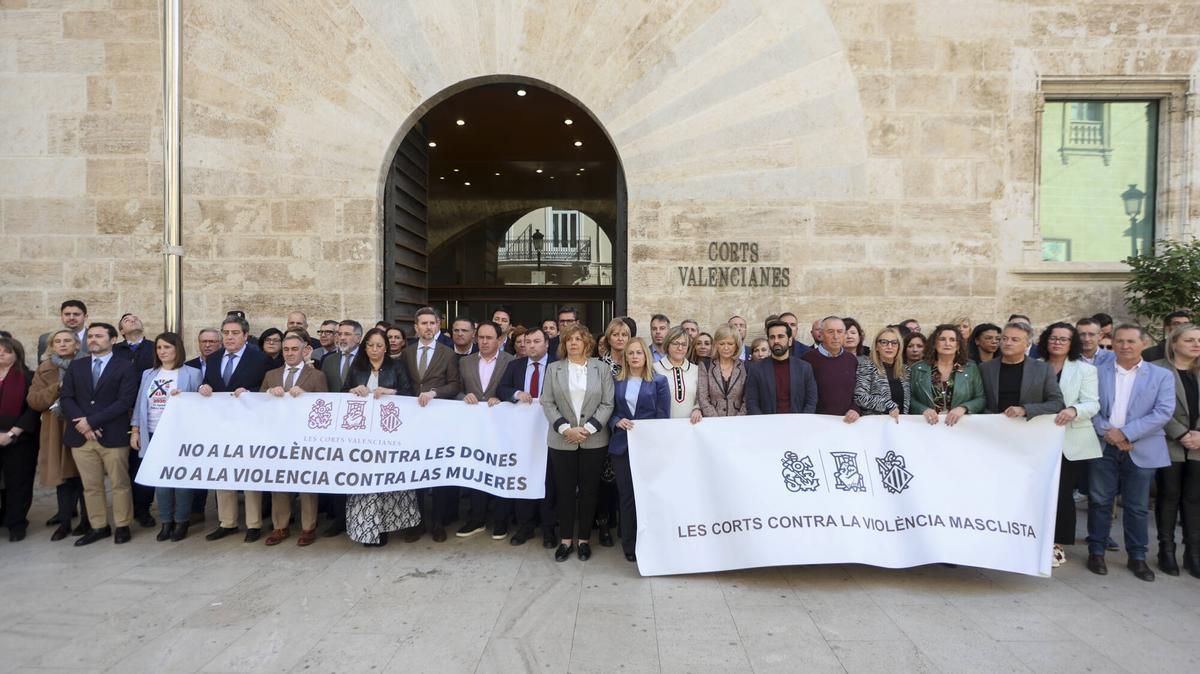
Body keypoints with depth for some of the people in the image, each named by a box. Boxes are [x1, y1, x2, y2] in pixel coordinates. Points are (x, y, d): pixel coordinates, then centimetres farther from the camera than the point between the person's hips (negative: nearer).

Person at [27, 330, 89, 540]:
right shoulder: (44, 369, 9)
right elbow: (33, 400, 0)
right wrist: (58, 388, -13)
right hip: (56, 432, 3)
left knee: (83, 477, 3)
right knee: (62, 475, 5)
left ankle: (86, 520, 14)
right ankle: (65, 521, 15)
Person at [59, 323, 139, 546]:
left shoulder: (124, 367, -1)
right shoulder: (75, 366, 13)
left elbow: (125, 401, -10)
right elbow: (66, 397, 5)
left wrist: (92, 421, -14)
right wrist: (82, 424, -9)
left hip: (113, 436, -4)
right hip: (81, 436, 4)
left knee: (119, 484, 3)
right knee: (91, 486, 10)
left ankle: (122, 526, 14)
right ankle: (98, 526, 21)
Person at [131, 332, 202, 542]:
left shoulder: (191, 373, -1)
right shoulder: (148, 374, 13)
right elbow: (140, 403, 13)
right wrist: (135, 430, 7)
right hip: (154, 435, 4)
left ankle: (181, 522, 10)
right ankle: (166, 522, 17)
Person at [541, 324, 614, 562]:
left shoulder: (601, 368, 3)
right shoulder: (554, 368, 6)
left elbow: (607, 404, -2)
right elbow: (547, 403, 0)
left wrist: (588, 428, -12)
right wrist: (565, 428, -12)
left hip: (594, 440, 0)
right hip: (562, 440, 1)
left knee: (589, 491, 6)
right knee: (565, 491, 6)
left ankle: (584, 540, 19)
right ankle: (565, 540, 18)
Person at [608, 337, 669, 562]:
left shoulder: (659, 381, 2)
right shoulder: (616, 382, 8)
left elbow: (663, 416, -2)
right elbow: (609, 410, 8)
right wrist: (617, 421, -12)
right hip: (622, 446, 2)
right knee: (626, 495, 6)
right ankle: (629, 545, 17)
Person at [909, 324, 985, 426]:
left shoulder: (971, 368, 8)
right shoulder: (918, 368, 6)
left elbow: (981, 399, 7)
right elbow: (910, 398, 4)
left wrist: (963, 408, -10)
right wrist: (923, 410, -13)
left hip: (961, 424, 0)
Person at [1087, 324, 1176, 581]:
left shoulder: (1161, 375, 4)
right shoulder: (1097, 372, 7)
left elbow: (1164, 411, -7)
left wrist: (1126, 433, -14)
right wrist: (1107, 432, -14)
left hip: (1141, 450, 0)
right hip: (1103, 447, 1)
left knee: (1137, 507, 7)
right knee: (1099, 502, 6)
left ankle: (1137, 557, 20)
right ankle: (1096, 551, 16)